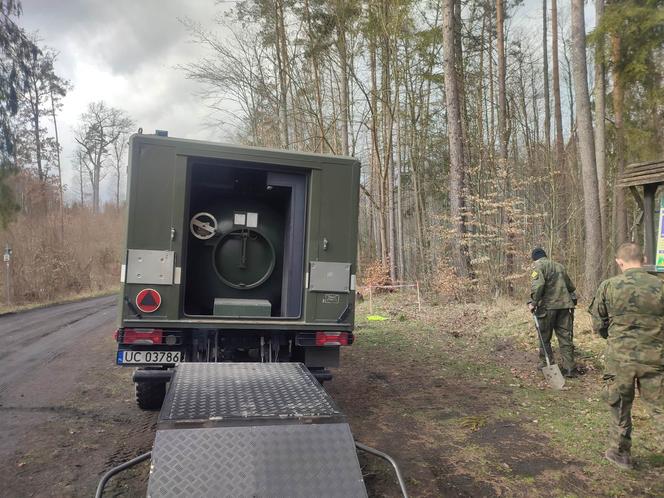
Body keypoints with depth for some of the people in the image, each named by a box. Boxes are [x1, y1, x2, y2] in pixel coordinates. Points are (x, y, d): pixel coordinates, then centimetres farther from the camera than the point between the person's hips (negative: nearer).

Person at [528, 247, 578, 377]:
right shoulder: (560, 266, 21)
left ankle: (546, 364, 14)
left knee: (544, 338, 8)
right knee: (565, 337, 7)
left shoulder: (538, 266, -2)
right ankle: (569, 368, 6)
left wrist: (534, 302, -15)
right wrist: (572, 300, 30)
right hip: (565, 306, 6)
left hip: (547, 306, -6)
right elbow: (571, 286, 24)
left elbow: (538, 285, -19)